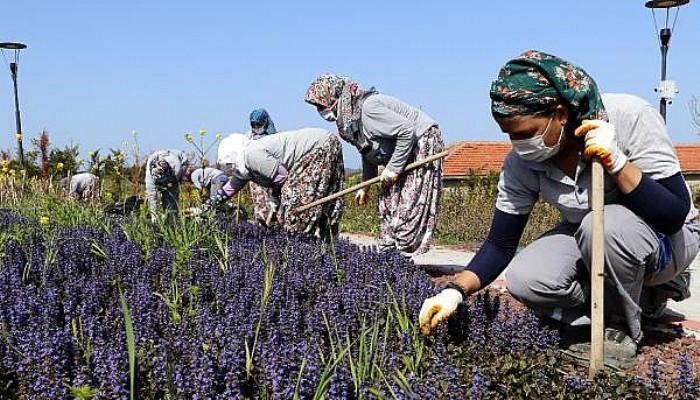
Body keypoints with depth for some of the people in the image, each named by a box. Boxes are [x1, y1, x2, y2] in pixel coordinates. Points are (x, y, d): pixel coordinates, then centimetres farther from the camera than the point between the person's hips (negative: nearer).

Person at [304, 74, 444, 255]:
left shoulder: (369, 107, -27)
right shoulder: (348, 117, 4)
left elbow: (407, 130, -30)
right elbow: (369, 153, 14)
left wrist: (393, 168, -25)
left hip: (423, 143, -10)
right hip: (402, 148, 10)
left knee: (409, 204, -14)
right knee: (388, 199, 8)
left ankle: (404, 250, -11)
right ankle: (388, 251, 13)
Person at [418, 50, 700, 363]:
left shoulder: (631, 117, -28)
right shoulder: (521, 163, -16)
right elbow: (501, 244, -10)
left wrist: (616, 162, -39)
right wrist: (456, 290, -25)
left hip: (668, 238, -3)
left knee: (605, 224, -36)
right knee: (524, 281, -23)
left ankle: (622, 329, -8)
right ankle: (638, 294, 0)